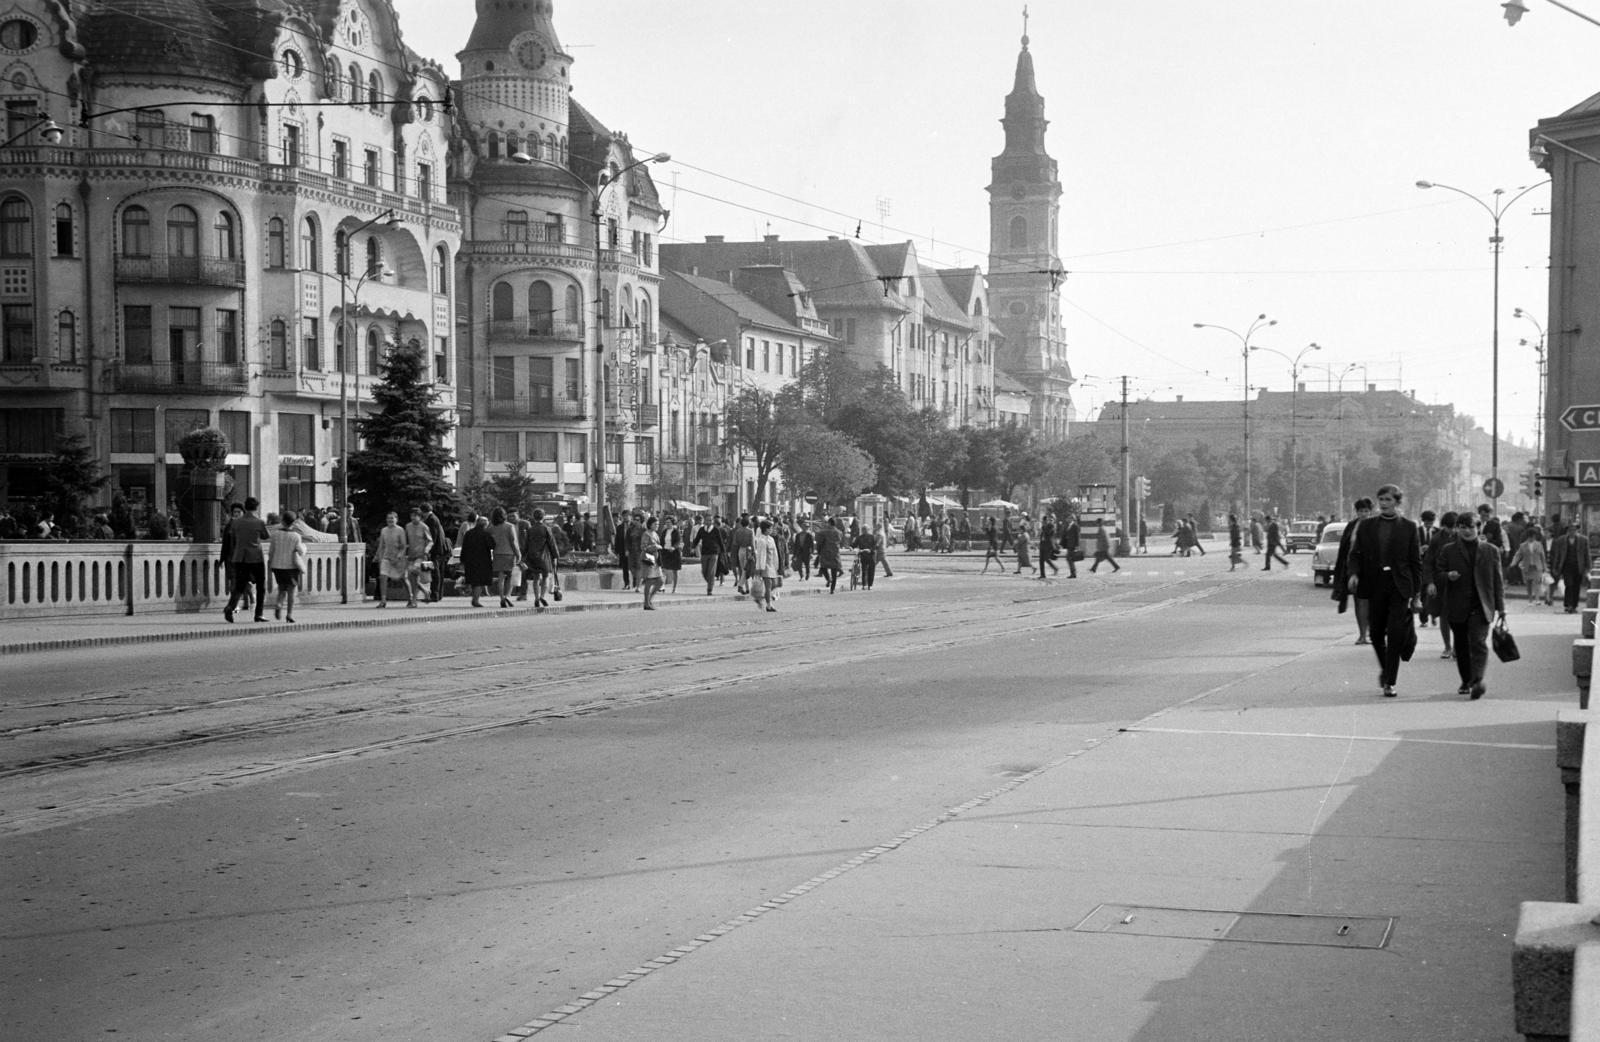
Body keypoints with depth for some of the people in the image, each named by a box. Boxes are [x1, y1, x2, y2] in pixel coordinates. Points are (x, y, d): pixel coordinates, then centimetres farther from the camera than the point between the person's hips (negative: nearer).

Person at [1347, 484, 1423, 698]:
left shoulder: (1408, 527, 2)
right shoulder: (1366, 526, 8)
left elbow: (1416, 562, 3)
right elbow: (1355, 554, 9)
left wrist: (1416, 593, -1)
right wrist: (1354, 573, -12)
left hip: (1399, 586, -2)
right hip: (1375, 585, 2)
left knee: (1396, 633, -9)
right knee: (1376, 633, 7)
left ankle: (1390, 682, -3)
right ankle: (1384, 668, 34)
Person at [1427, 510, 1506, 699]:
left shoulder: (1490, 551, 8)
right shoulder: (1448, 551, 7)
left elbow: (1497, 581, 10)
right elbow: (1437, 575, 6)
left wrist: (1500, 607, 7)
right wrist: (1448, 576, -17)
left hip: (1481, 607, -2)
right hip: (1457, 608, 2)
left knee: (1478, 643, -15)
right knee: (1461, 646, 10)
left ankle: (1477, 680, -24)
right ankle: (1466, 681, 23)